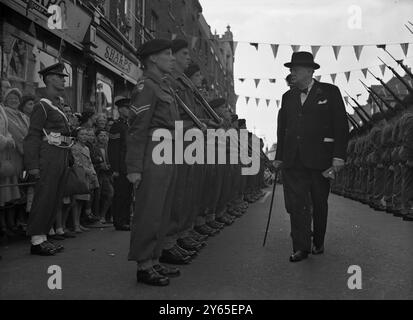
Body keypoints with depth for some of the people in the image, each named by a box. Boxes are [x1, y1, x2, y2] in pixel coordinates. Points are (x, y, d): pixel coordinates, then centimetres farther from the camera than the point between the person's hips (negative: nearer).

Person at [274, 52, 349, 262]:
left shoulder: (330, 92, 3)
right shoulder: (288, 97, 15)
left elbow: (341, 126, -1)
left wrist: (339, 156, -9)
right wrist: (279, 157, 13)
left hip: (319, 158, -3)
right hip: (293, 160, 3)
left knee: (319, 204, 8)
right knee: (296, 204, -5)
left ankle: (318, 243, 25)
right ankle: (301, 248, -1)